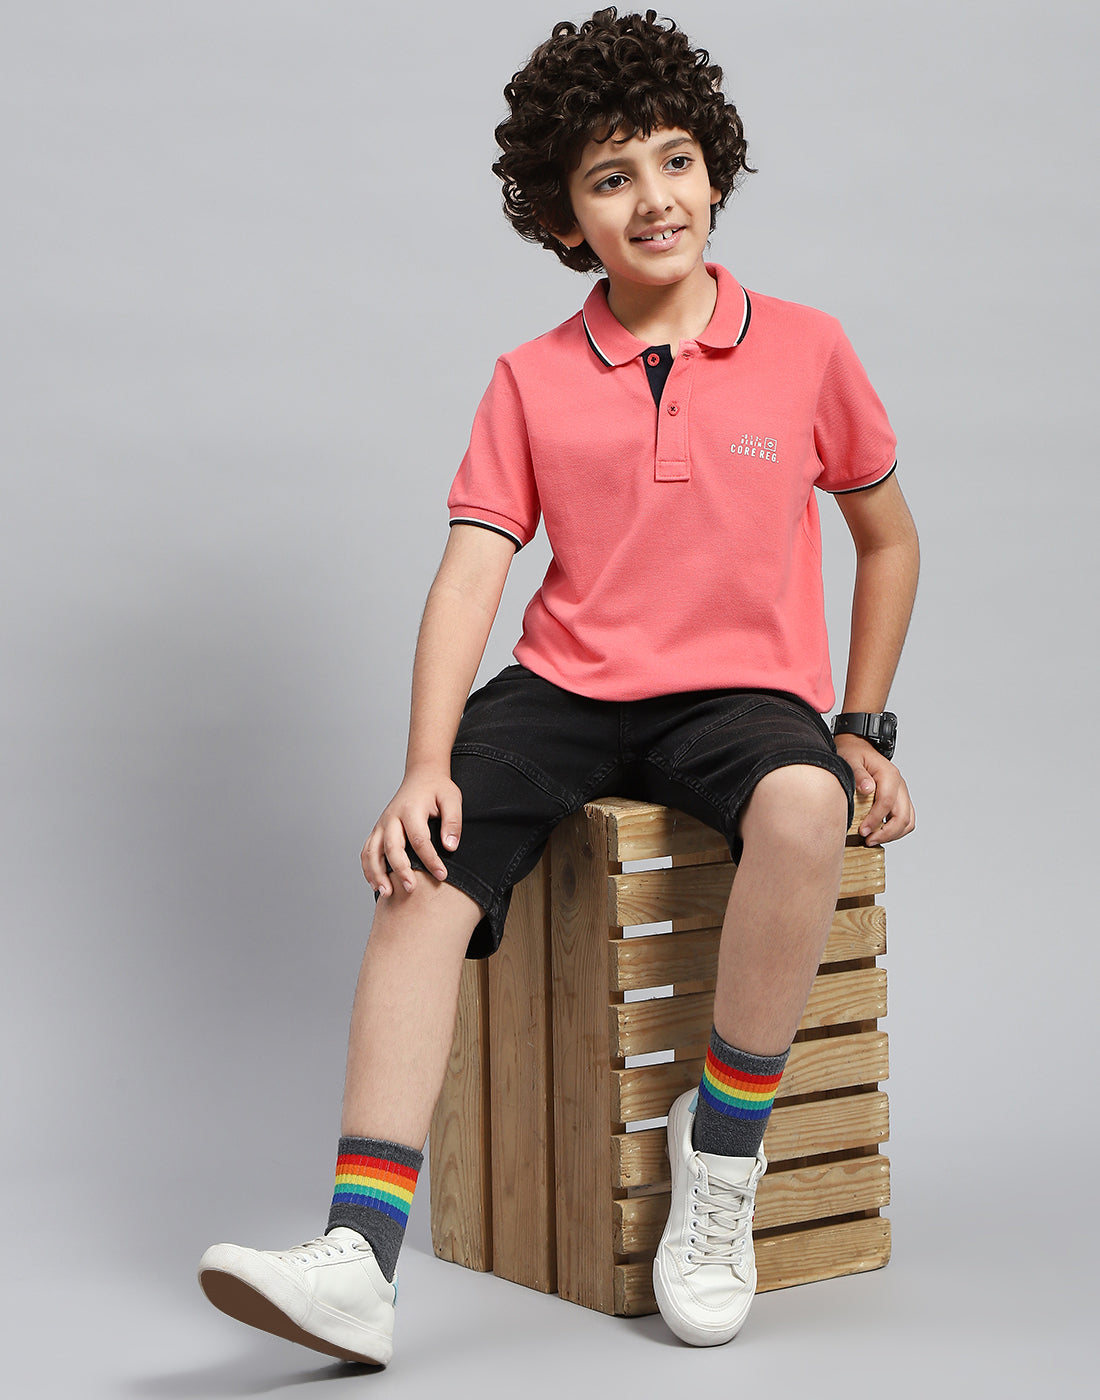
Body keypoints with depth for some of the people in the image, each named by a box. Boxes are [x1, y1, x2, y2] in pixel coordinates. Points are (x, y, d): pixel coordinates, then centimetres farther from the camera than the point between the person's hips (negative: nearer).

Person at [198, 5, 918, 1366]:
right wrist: (426, 769, -16)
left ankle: (720, 1149, -15)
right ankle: (357, 1261, -31)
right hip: (568, 689, 2)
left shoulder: (804, 349, 4)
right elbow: (469, 577, -2)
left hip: (741, 692, -2)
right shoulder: (532, 382, 6)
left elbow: (889, 538, 16)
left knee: (803, 807, -37)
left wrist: (863, 728, 11)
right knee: (427, 861, -26)